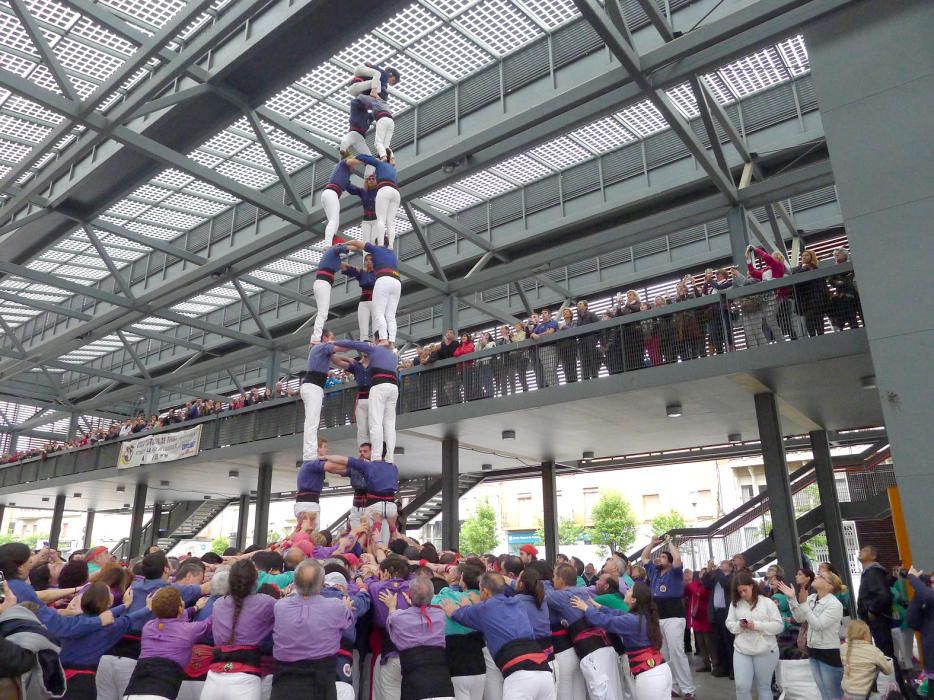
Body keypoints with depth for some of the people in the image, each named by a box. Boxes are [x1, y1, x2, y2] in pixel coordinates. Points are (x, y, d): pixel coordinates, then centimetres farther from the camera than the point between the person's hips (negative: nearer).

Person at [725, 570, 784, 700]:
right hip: (741, 650, 2)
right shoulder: (735, 603, 3)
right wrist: (739, 625, -16)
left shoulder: (767, 602, -7)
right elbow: (729, 624, 6)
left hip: (765, 651, -2)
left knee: (763, 686, 12)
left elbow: (779, 626, -10)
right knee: (741, 686, -4)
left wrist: (757, 625, -21)